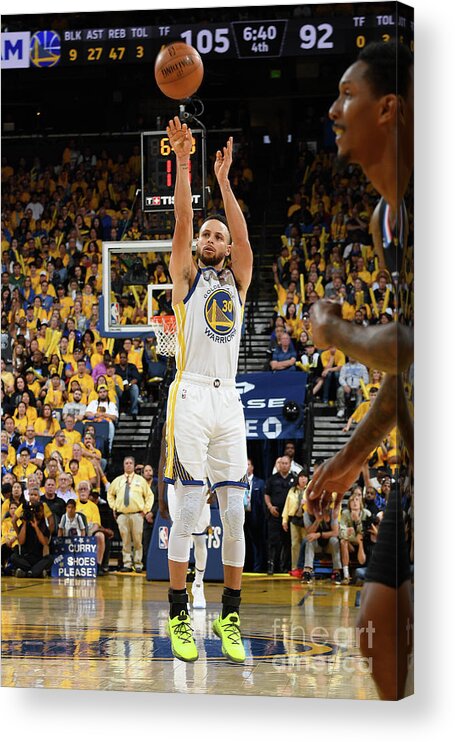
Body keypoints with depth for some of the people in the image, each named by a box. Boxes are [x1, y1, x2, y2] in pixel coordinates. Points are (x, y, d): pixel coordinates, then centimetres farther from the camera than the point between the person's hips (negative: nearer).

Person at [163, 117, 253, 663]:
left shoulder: (236, 281, 17)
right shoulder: (186, 275, 9)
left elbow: (242, 236, 2)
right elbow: (182, 222, -4)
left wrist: (223, 178, -1)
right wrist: (182, 162, -10)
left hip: (228, 402, 4)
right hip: (190, 398, -4)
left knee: (235, 513, 1)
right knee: (189, 510, -7)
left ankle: (230, 617, 7)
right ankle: (179, 616, -2)